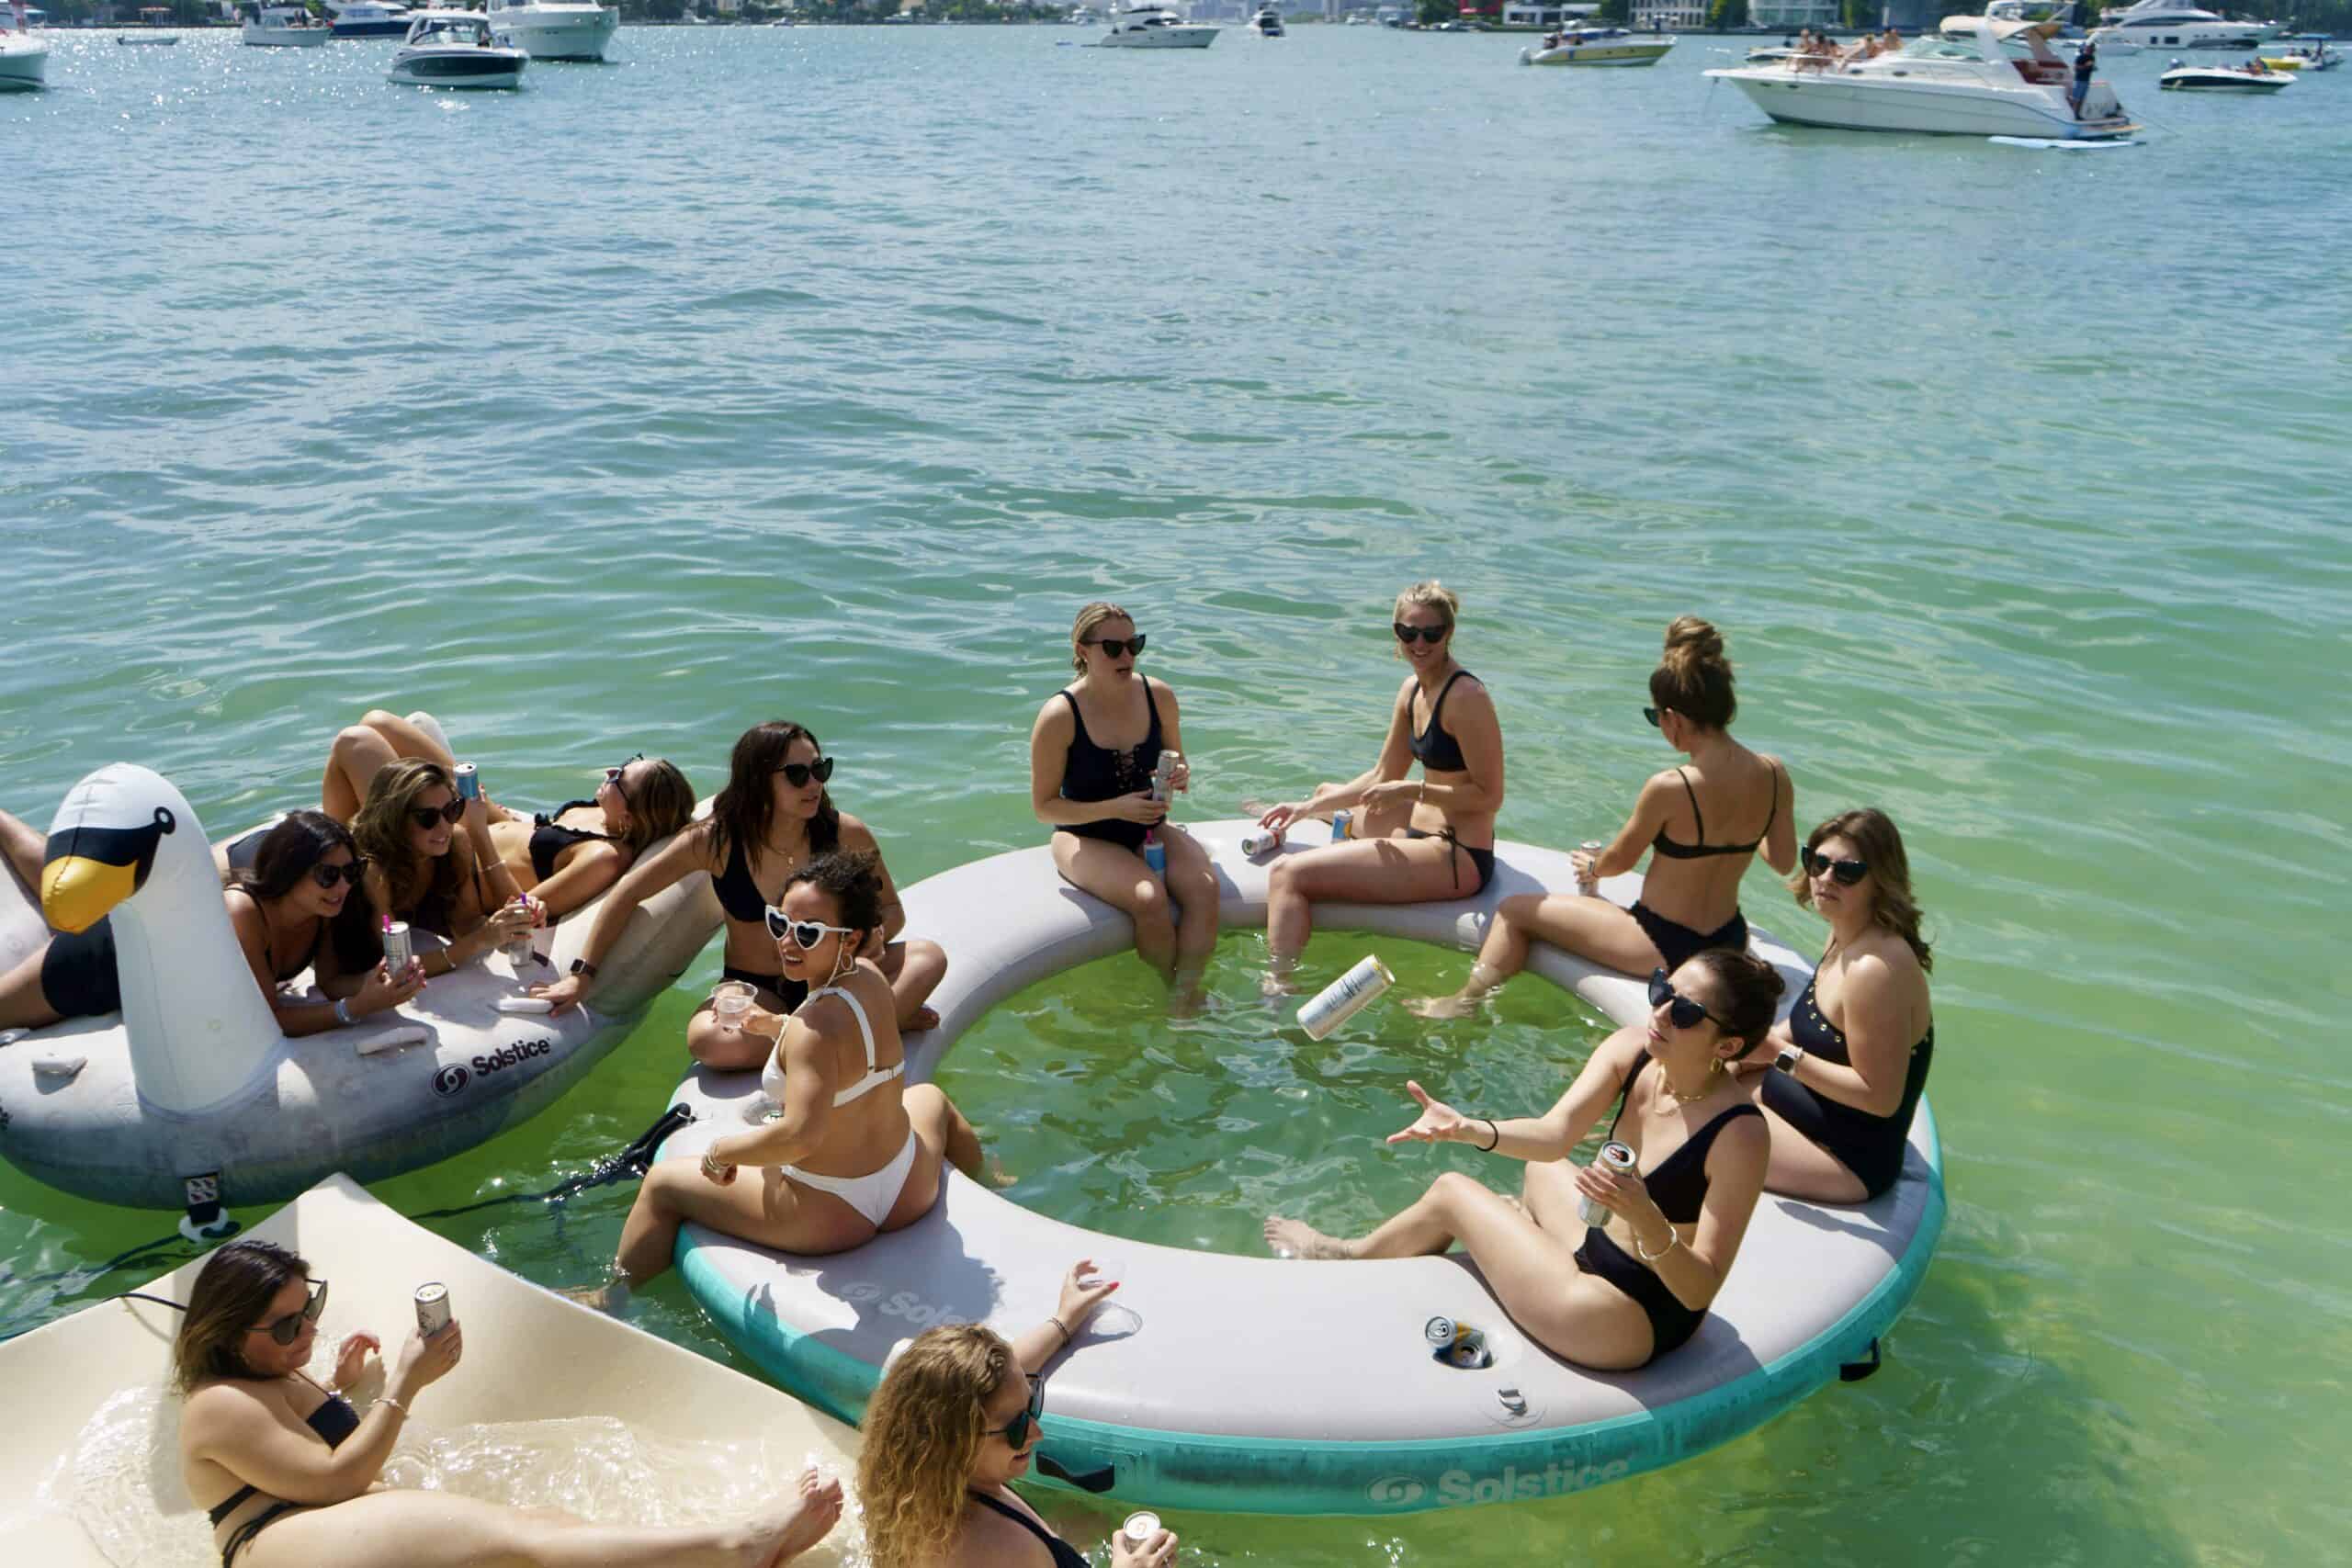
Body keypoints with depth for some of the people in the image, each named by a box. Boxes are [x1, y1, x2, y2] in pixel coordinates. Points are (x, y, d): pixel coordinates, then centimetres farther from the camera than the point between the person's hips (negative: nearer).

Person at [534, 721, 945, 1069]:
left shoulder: (846, 835, -11)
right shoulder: (716, 841, -15)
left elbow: (891, 909, 2)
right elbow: (627, 893, -4)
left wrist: (873, 936, -22)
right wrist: (582, 975, -6)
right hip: (753, 987, -1)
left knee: (927, 956, -24)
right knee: (711, 1042, -37)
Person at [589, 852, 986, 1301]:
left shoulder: (813, 1028, -30)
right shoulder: (871, 977, -7)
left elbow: (801, 1135, -40)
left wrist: (721, 1152, -25)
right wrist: (773, 1025, 14)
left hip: (829, 1218, -7)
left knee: (662, 1183, 14)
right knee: (930, 1097, 43)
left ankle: (611, 1298, 32)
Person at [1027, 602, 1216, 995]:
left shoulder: (1159, 695, -3)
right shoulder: (1059, 716, -17)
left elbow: (1176, 763, 14)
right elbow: (1044, 807, -12)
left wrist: (1180, 778, -11)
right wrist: (1116, 808, -23)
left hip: (1149, 829, 4)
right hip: (1085, 838, -4)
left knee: (1204, 887, -24)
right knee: (1149, 898, -30)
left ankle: (1185, 997, -14)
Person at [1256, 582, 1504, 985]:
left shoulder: (1465, 696, -19)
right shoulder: (1412, 690, 8)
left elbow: (1489, 796, -21)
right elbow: (1384, 776, 17)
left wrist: (1411, 791, -21)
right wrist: (1308, 807, 13)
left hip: (1460, 859, -10)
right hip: (1424, 830, 10)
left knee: (1288, 874, -17)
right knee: (1327, 793, 35)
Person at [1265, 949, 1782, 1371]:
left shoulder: (1739, 1137, -30)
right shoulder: (1632, 1050, -12)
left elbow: (1701, 1291, -29)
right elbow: (1554, 1134, -20)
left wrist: (1648, 1221, -47)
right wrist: (1466, 1129, -37)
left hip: (1633, 1325, -6)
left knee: (1452, 1193, 5)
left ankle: (1346, 1256, 37)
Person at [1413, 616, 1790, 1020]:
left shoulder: (1669, 788, -26)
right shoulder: (1774, 775, -9)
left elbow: (1620, 859, -9)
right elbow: (1783, 861, 5)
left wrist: (1591, 866, 14)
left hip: (1665, 948, -6)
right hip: (1729, 942, 7)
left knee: (1515, 910, 9)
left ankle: (1467, 1000, 25)